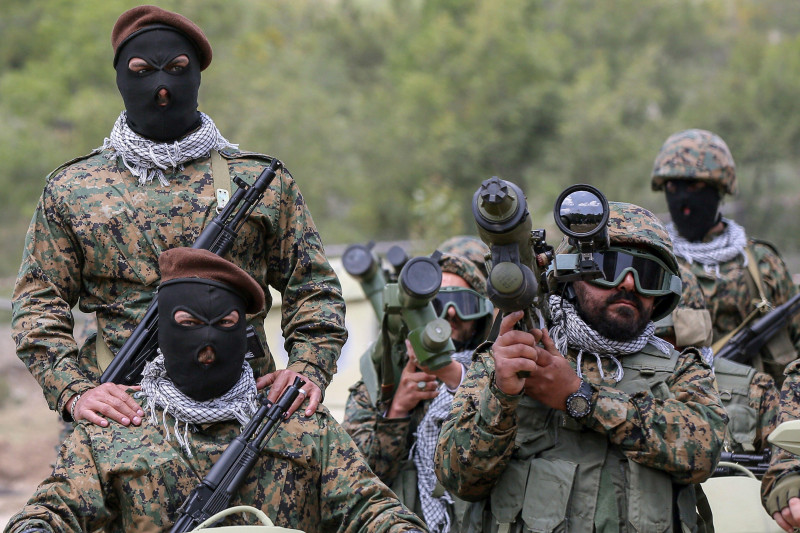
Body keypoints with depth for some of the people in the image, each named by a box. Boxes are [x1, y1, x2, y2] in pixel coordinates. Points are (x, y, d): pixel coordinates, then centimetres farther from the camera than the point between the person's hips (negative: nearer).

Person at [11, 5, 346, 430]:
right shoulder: (71, 189, 12)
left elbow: (314, 290, 15)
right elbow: (38, 306, 8)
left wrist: (308, 369, -4)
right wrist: (75, 392, -8)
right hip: (119, 411, -1)